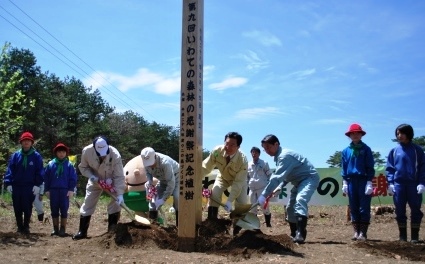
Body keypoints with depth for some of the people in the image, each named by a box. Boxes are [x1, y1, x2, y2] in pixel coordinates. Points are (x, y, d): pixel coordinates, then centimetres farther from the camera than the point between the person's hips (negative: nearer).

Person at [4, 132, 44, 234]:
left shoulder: (36, 156, 1)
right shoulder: (15, 155, 6)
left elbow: (40, 171, -1)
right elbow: (10, 170, 5)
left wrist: (37, 184, -10)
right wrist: (8, 183, -4)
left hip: (30, 187, -2)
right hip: (16, 186, 2)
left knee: (27, 208, 0)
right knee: (17, 208, 7)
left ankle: (26, 226, 14)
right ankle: (20, 226, 19)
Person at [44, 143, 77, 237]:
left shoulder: (69, 165, 1)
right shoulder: (51, 164, 4)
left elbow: (73, 178, 1)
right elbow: (46, 178, 7)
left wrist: (71, 190, -5)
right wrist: (47, 190, 3)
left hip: (65, 191, -2)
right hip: (53, 190, 2)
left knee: (64, 210, 1)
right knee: (54, 210, 8)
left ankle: (63, 229, 8)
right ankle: (55, 229, 17)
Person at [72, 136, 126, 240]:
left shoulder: (115, 155, -35)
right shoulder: (87, 151, -29)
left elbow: (119, 176, -30)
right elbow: (83, 167, -9)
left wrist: (120, 194, -36)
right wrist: (91, 176, -28)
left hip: (111, 181, -2)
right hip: (95, 181, 2)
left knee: (116, 203, -11)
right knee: (87, 204, 1)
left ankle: (112, 231, 1)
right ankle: (82, 231, 11)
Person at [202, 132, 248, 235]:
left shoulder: (243, 160, -39)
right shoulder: (217, 151, -34)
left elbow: (238, 182, -34)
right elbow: (205, 167, -23)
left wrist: (229, 201, -38)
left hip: (239, 179, -2)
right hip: (223, 177, 2)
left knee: (242, 202, -13)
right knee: (214, 195, -18)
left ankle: (237, 229, 5)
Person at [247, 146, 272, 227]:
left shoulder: (264, 163, 1)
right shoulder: (248, 165, 10)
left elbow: (269, 175, 4)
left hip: (262, 188, -4)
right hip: (252, 189, 4)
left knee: (265, 207, -5)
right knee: (252, 208, 8)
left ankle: (268, 224, 5)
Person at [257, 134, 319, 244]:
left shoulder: (285, 155, -25)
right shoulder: (279, 156, 7)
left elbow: (277, 177, -32)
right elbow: (284, 175, 16)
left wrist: (264, 195, -32)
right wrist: (278, 188, 1)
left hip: (309, 178, -11)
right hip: (299, 181, 11)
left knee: (300, 201, -33)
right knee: (290, 207, 14)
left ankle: (301, 234, -42)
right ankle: (294, 235, 24)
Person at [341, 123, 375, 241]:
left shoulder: (366, 149, 1)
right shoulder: (346, 151, 10)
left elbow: (370, 167, -2)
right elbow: (343, 168, 12)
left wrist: (369, 182, -9)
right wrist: (344, 183, 4)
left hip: (363, 180, -3)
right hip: (351, 181, 3)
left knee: (364, 208, -3)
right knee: (353, 208, 6)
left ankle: (363, 233, 1)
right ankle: (356, 231, 13)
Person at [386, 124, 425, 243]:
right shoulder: (394, 151, 9)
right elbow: (389, 168, 9)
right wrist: (390, 183, -2)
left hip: (414, 184, -2)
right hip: (398, 184, 2)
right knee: (400, 211, 4)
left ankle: (414, 237, 8)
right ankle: (402, 236, 12)